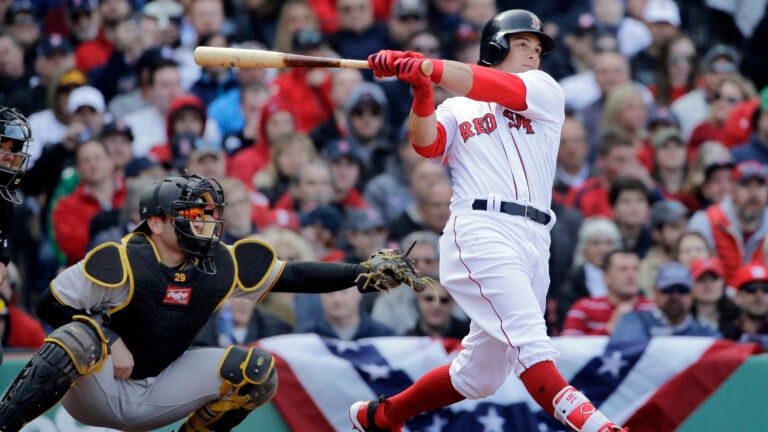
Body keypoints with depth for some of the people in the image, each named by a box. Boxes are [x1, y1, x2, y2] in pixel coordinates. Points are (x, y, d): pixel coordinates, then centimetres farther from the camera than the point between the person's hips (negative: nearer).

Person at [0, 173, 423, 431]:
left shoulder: (221, 265, -4)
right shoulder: (119, 263, -19)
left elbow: (293, 275, -2)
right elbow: (50, 305, -13)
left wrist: (362, 273, -10)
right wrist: (111, 339, -22)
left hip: (157, 395, 5)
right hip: (97, 393, -5)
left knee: (255, 369, -8)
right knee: (81, 340, -38)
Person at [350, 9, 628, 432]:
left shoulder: (544, 89, 18)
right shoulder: (456, 109, 18)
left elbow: (503, 89, -2)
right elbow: (427, 144, -2)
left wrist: (424, 66, -13)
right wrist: (421, 91, -20)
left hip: (534, 242, 3)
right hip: (481, 231, -3)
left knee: (479, 374, 10)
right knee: (531, 344, -23)